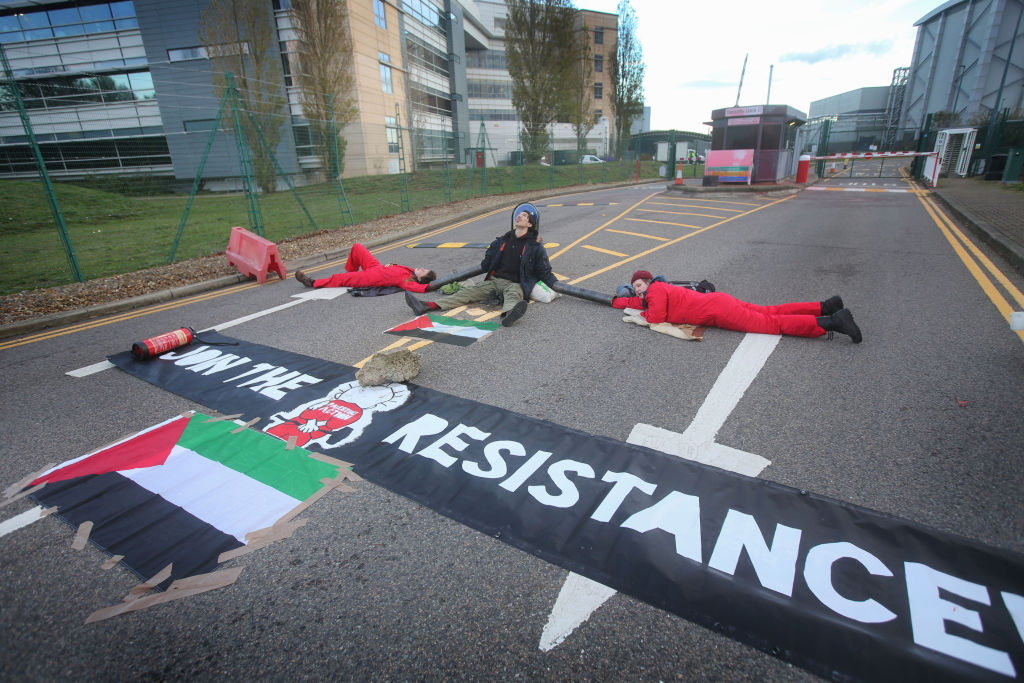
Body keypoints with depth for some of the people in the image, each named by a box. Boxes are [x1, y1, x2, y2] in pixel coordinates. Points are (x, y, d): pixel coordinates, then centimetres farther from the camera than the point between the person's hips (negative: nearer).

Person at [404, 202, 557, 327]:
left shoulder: (536, 247, 4)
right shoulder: (502, 240, 17)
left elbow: (544, 272, 7)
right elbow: (486, 264, 25)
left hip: (515, 284, -5)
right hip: (494, 280, 5)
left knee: (513, 293, -39)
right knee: (469, 291, -13)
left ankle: (508, 314, -76)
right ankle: (428, 306, -28)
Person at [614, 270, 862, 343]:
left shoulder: (656, 290, -9)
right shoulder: (660, 290, 17)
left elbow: (656, 317, -18)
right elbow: (641, 301, 32)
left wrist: (642, 314, 1)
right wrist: (617, 301, 32)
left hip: (718, 311, -8)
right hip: (720, 300, 8)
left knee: (773, 324, -9)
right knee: (771, 311, 14)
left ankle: (831, 322, -11)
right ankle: (825, 307, 15)